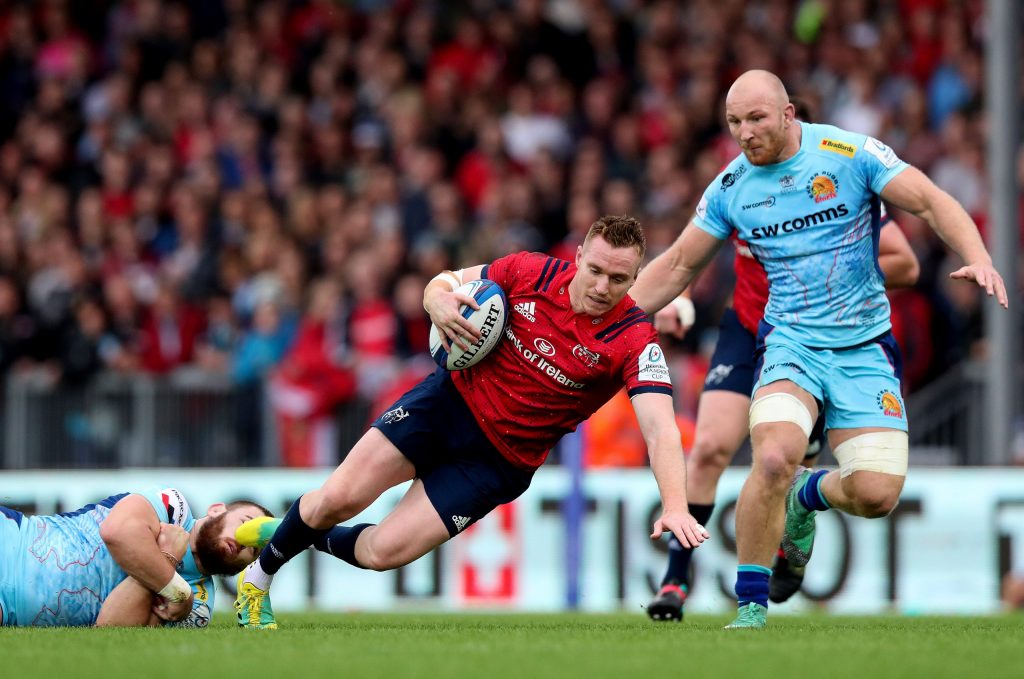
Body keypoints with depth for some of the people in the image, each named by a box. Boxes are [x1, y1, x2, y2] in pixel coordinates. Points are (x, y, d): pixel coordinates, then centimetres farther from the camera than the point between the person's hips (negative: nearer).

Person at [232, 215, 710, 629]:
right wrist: (439, 302, -20)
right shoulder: (532, 272, -11)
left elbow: (661, 431, -30)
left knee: (386, 551, -10)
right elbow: (445, 281, 5)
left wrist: (675, 507, -46)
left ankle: (306, 538, 23)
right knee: (339, 499, -13)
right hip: (451, 401, 1)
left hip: (500, 458, -1)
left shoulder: (634, 343, -20)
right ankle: (258, 578, 16)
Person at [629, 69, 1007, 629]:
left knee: (875, 495, -12)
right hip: (791, 341, 1)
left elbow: (930, 202, -10)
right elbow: (678, 265, 13)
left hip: (864, 346, 0)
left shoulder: (849, 153, -7)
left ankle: (807, 496, 26)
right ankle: (751, 608, -14)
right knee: (774, 458, -28)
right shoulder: (731, 186, 3)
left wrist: (977, 258, -27)